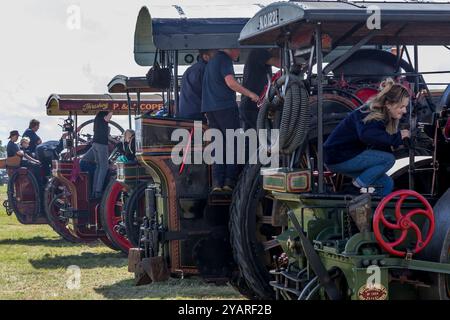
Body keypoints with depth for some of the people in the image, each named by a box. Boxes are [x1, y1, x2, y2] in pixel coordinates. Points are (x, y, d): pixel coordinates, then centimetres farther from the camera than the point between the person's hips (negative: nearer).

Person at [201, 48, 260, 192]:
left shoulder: (212, 61, 23)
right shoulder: (225, 60, -6)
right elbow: (230, 82, -18)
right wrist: (250, 94, -15)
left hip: (210, 108, 8)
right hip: (226, 106, -8)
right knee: (233, 143, -3)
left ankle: (217, 182, -2)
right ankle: (229, 180, -8)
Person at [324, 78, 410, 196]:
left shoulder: (384, 116, 5)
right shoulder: (369, 115, -23)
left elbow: (380, 146, 2)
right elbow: (366, 135, -45)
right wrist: (395, 138, -37)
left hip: (352, 156, 9)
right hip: (338, 158, -9)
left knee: (387, 183, 5)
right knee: (389, 159, -18)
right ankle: (357, 187, -12)